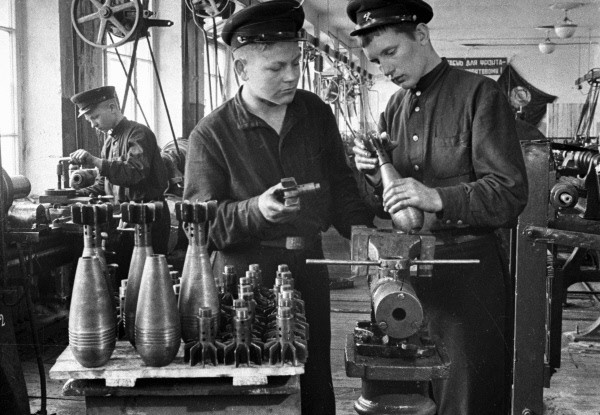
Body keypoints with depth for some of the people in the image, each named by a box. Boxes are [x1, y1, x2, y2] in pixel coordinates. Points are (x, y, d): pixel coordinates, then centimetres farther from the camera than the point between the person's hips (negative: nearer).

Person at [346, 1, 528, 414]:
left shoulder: (480, 96, -6)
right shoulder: (396, 106, 12)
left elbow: (510, 194, -13)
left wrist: (437, 198, -26)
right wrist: (375, 173, -4)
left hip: (469, 269, -5)